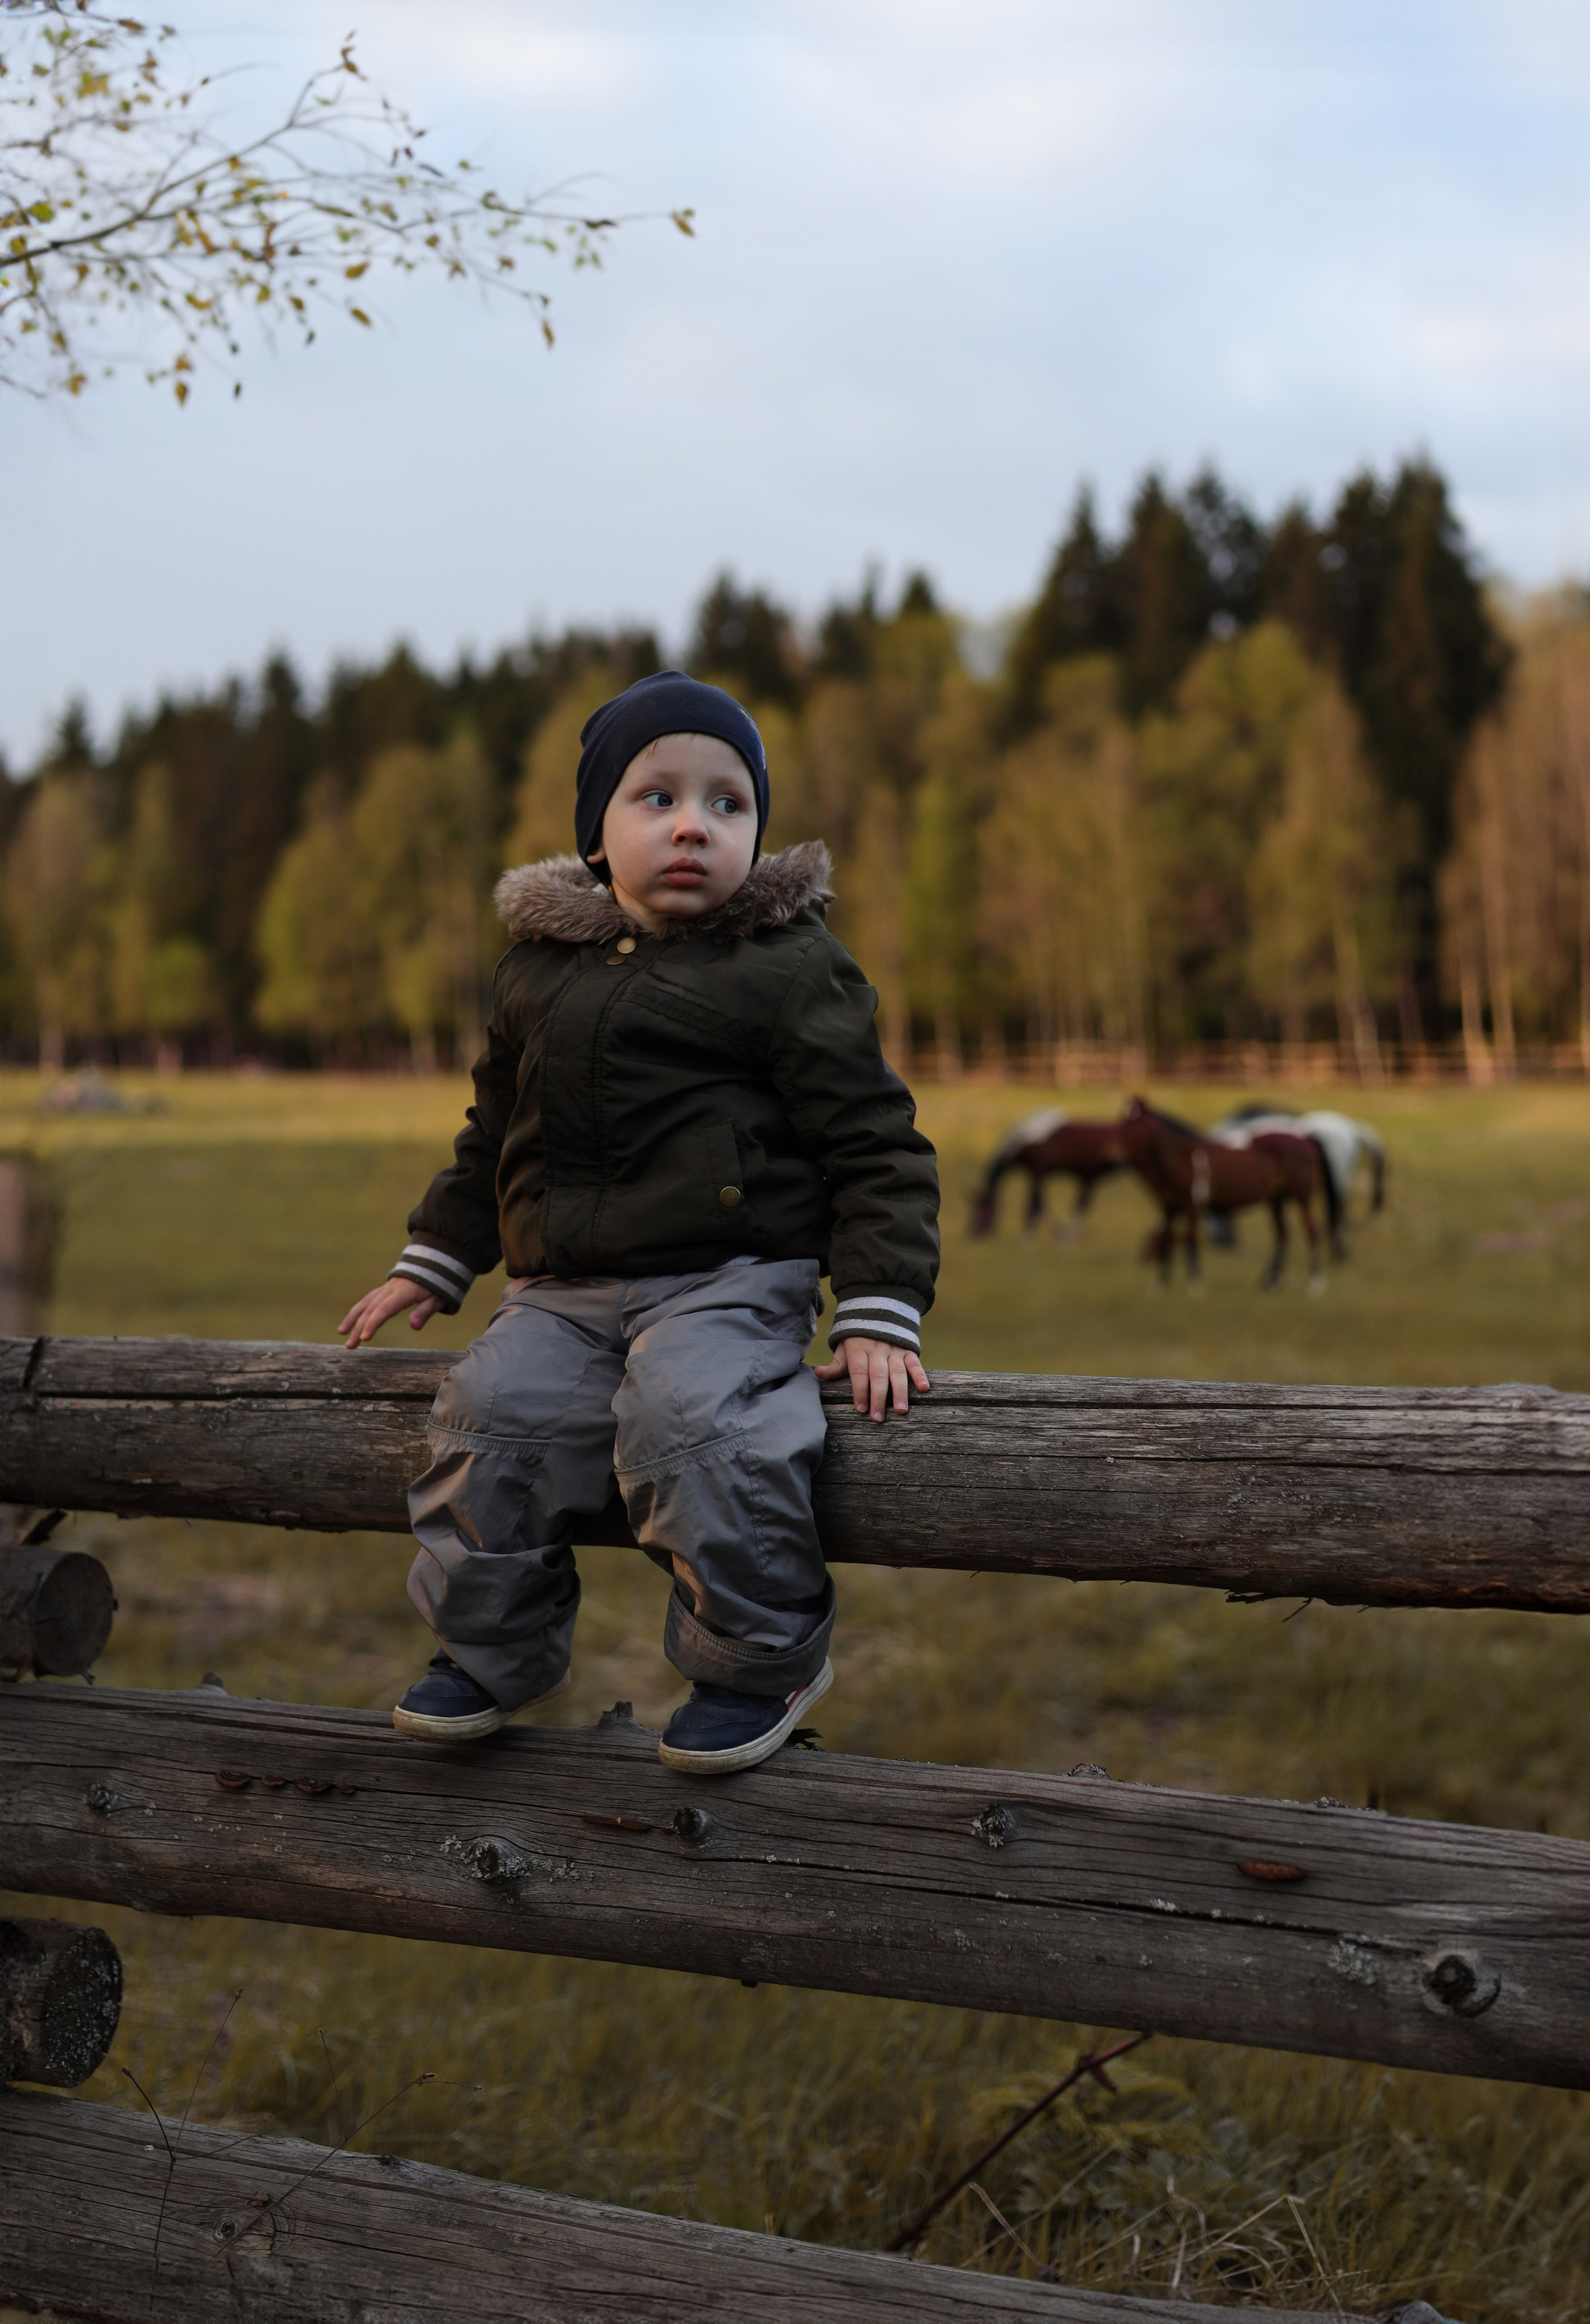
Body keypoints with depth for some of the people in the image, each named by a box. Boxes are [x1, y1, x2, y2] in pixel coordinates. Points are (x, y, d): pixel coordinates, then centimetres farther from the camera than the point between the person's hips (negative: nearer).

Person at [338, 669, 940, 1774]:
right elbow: (495, 1134, 27)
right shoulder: (539, 971, 13)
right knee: (498, 1412, -18)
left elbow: (875, 1144, -4)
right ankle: (495, 1651, 5)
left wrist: (879, 1311, -13)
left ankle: (765, 1656, -11)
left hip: (729, 1279, -5)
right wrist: (431, 1265, 25)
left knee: (686, 1413, -31)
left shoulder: (791, 969, -2)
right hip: (564, 1290, 5)